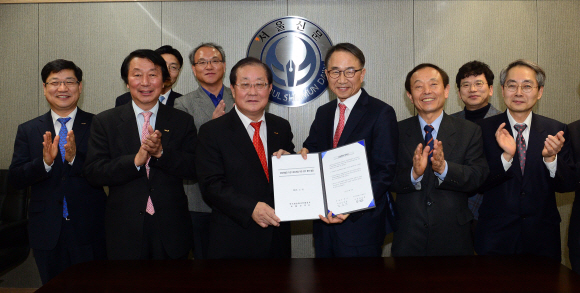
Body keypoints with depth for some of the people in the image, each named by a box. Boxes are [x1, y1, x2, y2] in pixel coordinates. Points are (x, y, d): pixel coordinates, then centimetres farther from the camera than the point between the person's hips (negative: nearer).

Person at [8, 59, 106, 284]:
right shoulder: (28, 130, 6)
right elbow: (15, 178, -2)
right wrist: (44, 162, -19)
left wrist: (75, 158, -25)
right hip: (47, 232, 2)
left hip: (89, 231, -2)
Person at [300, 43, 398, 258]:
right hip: (324, 222, 5)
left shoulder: (382, 113, -8)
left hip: (360, 226, -5)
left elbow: (385, 172, -14)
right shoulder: (323, 113, 11)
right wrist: (300, 156, -10)